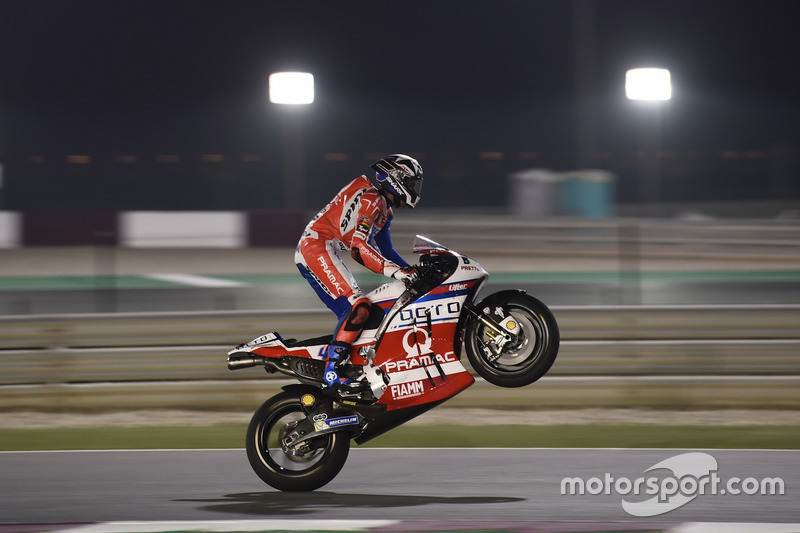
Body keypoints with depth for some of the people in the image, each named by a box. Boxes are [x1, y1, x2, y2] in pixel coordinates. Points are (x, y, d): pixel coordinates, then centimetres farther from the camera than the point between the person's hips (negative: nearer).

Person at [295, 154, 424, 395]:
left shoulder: (383, 207, 20)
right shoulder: (371, 200, -13)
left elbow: (385, 251, 26)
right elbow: (359, 248, -24)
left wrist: (413, 272, 15)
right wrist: (396, 271, -30)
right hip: (317, 247, -11)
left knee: (350, 315, 9)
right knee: (358, 308, -21)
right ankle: (332, 370, -26)